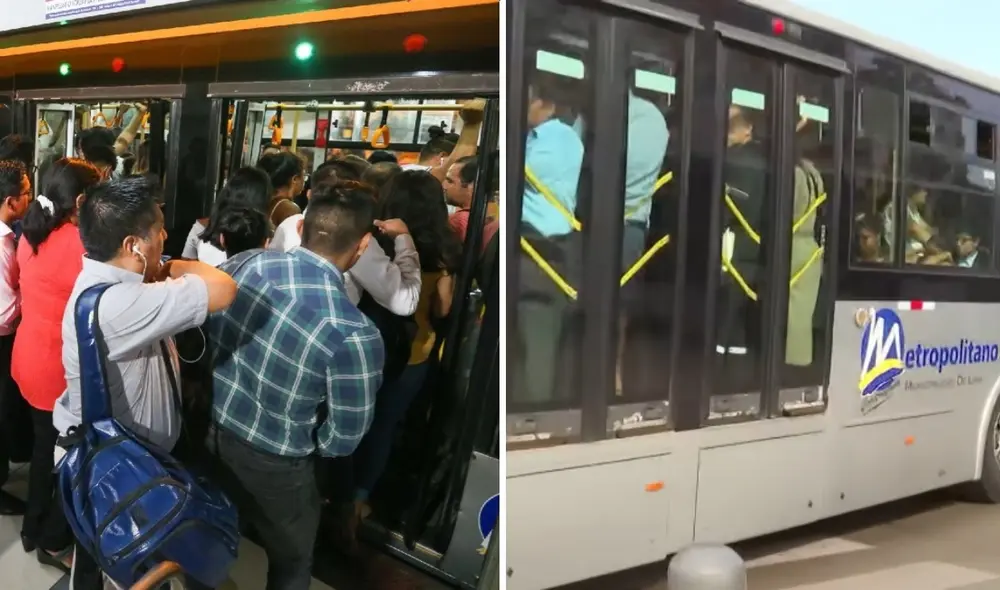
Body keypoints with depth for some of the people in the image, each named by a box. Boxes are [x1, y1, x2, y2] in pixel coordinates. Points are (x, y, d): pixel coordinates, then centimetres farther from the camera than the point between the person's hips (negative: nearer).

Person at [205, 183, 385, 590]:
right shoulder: (354, 334, -30)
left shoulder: (249, 264, -13)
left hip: (209, 432, 5)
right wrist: (307, 435, 2)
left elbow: (209, 335, 4)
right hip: (271, 467, -5)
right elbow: (344, 440, -19)